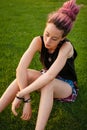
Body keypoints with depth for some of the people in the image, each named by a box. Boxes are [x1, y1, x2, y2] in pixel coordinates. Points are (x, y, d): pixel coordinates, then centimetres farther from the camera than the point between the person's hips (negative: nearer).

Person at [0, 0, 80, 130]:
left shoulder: (66, 46, -31)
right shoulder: (38, 41, -21)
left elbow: (50, 75, -42)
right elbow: (20, 69, -32)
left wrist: (20, 94, -42)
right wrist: (26, 99, -41)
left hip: (67, 87, -3)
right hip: (46, 80, 4)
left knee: (48, 83, -38)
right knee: (25, 75, -28)